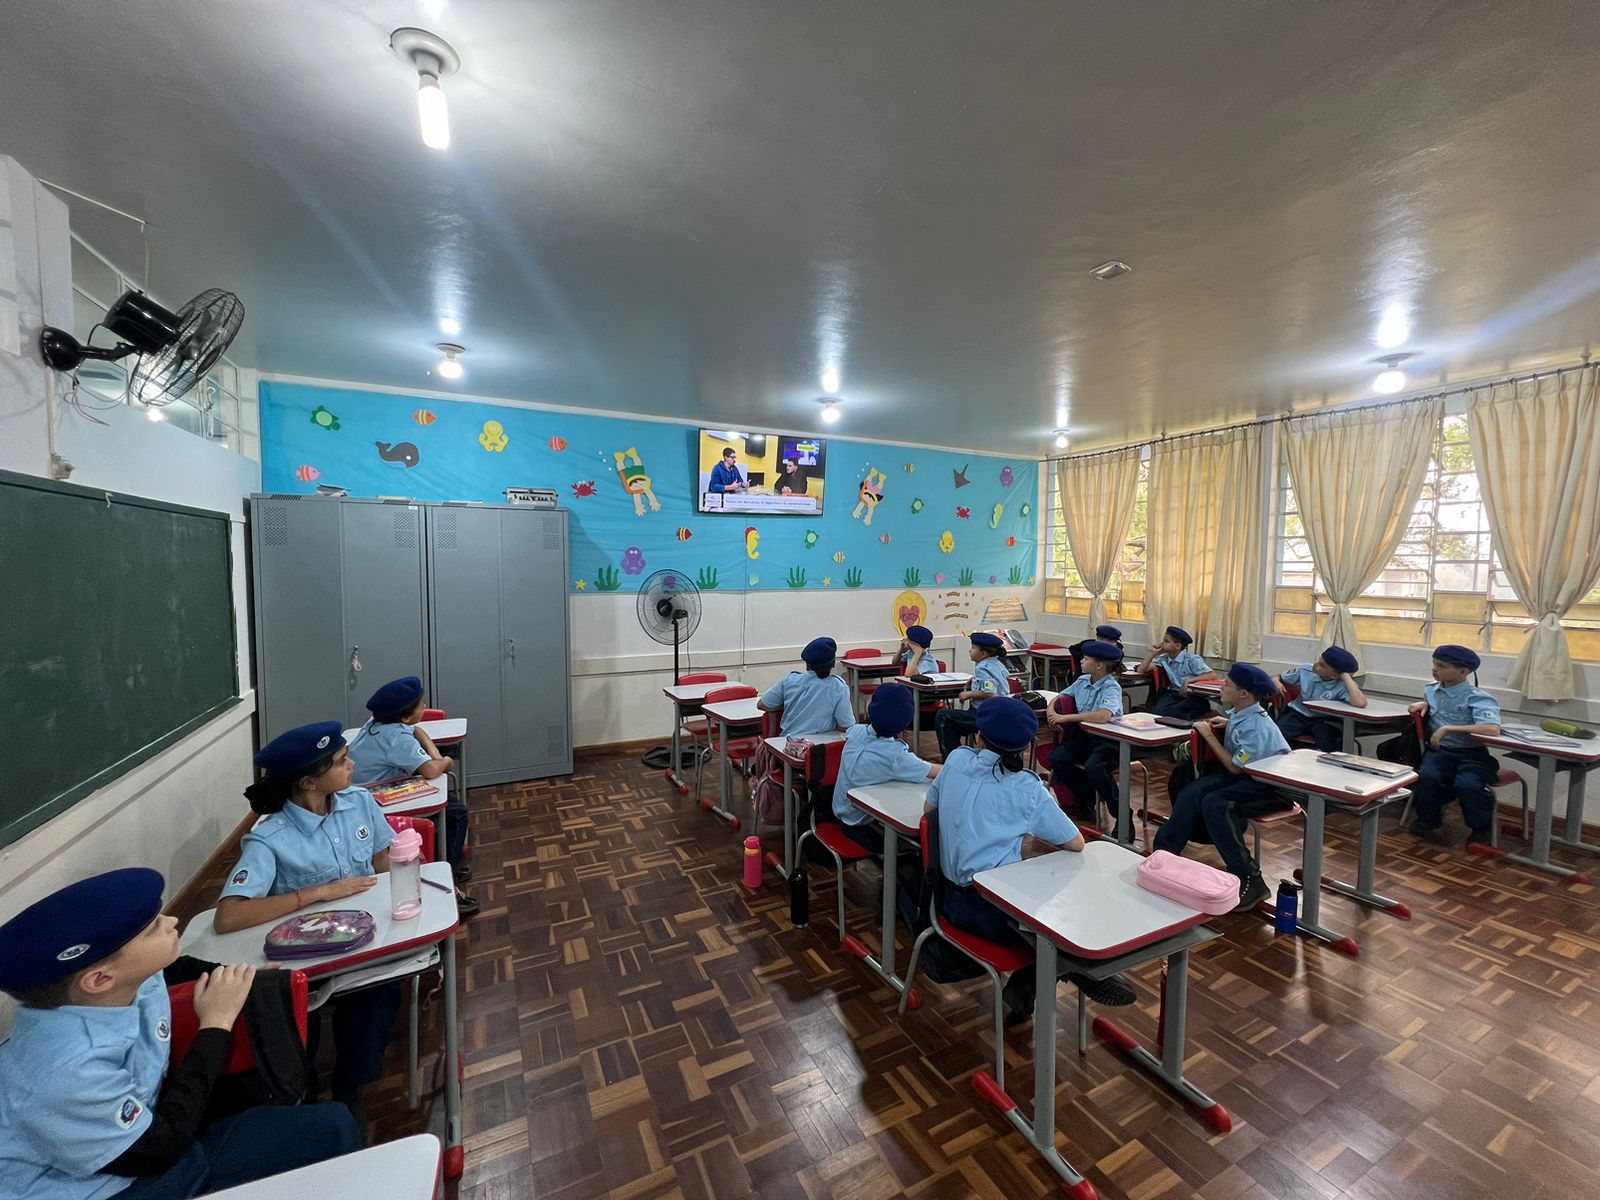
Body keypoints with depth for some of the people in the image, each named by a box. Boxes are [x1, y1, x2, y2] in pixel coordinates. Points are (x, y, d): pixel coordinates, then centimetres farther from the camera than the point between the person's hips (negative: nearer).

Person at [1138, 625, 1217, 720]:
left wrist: (1190, 680, -26)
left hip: (1194, 696, -3)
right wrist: (1153, 653, 3)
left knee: (1172, 712, -33)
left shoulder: (1192, 660, -4)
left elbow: (1212, 675, -16)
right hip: (1175, 693, 3)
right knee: (1159, 710, -30)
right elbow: (1141, 670, 9)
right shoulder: (1164, 658, 9)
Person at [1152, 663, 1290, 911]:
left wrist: (1209, 735, -13)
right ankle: (1164, 853, -10)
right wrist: (1226, 723, 9)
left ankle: (1250, 881, -19)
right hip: (1246, 773, 8)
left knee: (1215, 803, -30)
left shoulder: (1257, 727, -25)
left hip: (1270, 785, -8)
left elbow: (1235, 768, -19)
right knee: (1192, 792, -13)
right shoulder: (1239, 713, 2)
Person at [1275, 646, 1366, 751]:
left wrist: (1346, 677, -32)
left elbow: (1361, 703, -41)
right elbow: (1280, 678, 9)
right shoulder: (1305, 669, -8)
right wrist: (1276, 682, -16)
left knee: (1327, 741, -34)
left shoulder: (1342, 685, -21)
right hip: (1298, 714, 2)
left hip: (1324, 720, -2)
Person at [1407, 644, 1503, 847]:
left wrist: (1449, 728, -31)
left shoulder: (1477, 698, -14)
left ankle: (1481, 830, 2)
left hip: (1472, 755, -4)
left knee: (1467, 785, -33)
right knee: (1425, 777, -28)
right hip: (1439, 751, 4)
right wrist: (1424, 703, 10)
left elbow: (1493, 729, -31)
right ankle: (1429, 821, 1)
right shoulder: (1432, 689, 7)